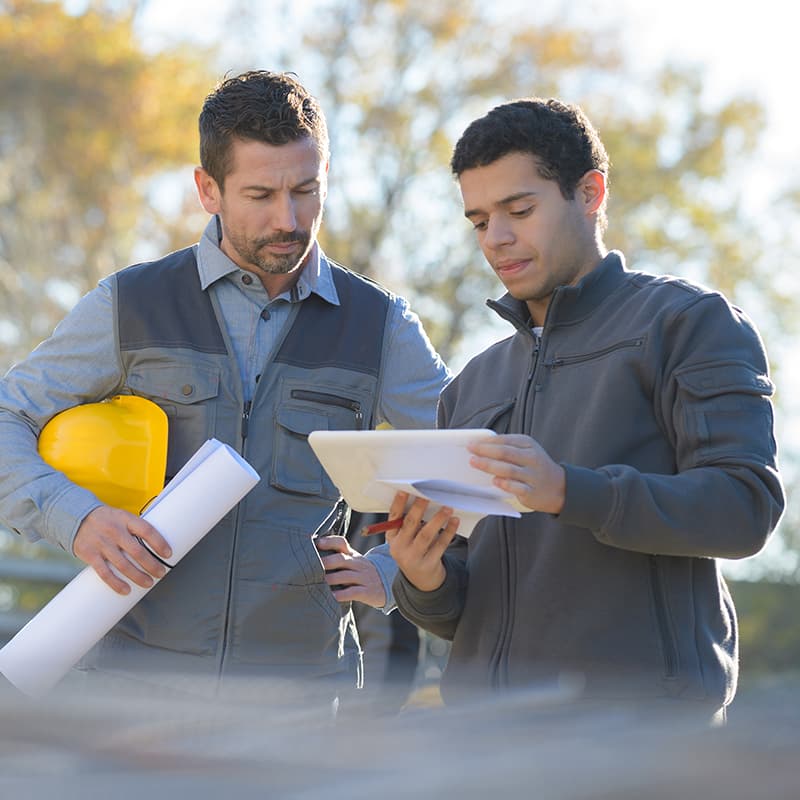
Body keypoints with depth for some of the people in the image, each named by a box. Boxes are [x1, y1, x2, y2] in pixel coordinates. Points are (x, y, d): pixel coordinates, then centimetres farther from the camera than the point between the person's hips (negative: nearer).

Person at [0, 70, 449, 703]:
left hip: (303, 672, 1)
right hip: (140, 673, -1)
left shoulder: (380, 326, 7)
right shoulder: (131, 306, 5)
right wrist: (76, 519, -12)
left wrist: (393, 574, 1)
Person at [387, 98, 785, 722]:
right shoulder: (475, 386, 23)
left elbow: (747, 506, -9)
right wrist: (426, 582, -3)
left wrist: (571, 492, -21)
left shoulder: (689, 321, 5)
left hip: (634, 708, -5)